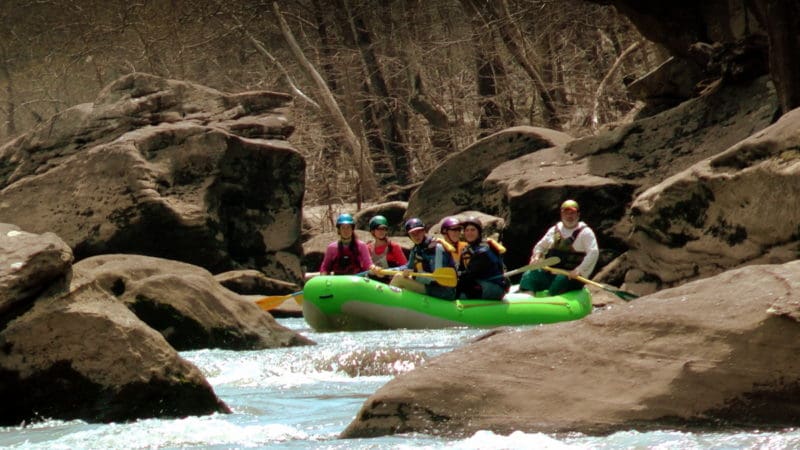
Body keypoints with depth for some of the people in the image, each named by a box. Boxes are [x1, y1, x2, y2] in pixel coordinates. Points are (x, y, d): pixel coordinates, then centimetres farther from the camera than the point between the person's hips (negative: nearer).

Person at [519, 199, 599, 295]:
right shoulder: (554, 230, 17)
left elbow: (593, 252, -13)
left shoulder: (585, 232, -1)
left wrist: (579, 270, -23)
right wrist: (536, 257, 4)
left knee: (560, 281, -38)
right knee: (528, 276, -17)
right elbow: (540, 246, 28)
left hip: (571, 275, -5)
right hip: (550, 272, 5)